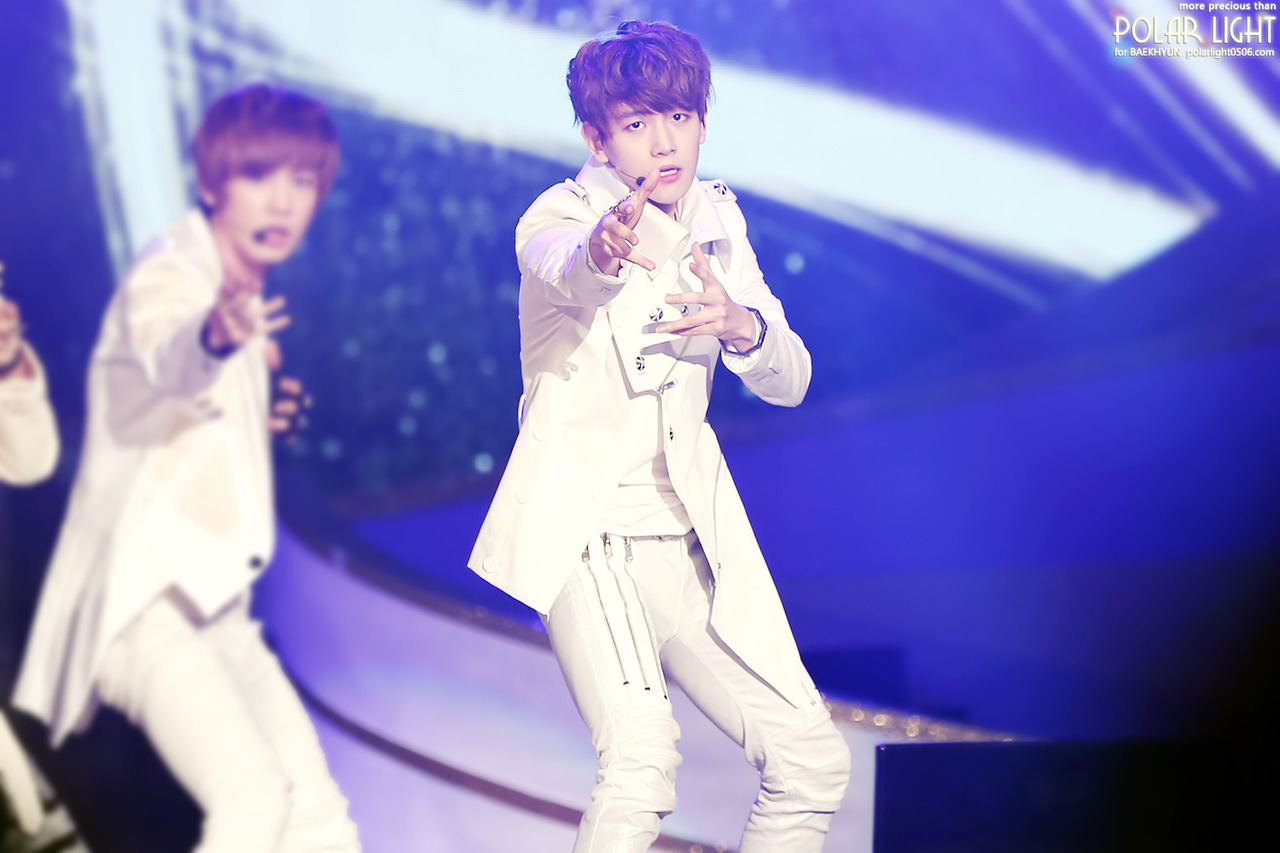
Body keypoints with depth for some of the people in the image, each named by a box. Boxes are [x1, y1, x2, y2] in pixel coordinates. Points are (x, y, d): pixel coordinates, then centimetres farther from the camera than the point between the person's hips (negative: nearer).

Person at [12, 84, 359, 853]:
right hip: (142, 603, -8)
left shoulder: (238, 300, 14)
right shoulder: (169, 277, -13)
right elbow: (164, 357, -40)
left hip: (217, 608, 8)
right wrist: (213, 340, -59)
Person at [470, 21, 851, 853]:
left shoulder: (718, 222, 9)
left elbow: (789, 381, 3)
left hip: (693, 543, 6)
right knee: (642, 760, -27)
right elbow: (561, 266, -33)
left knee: (814, 761, 5)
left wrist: (742, 327, -21)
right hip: (586, 530, -6)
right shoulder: (562, 213, -7)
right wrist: (600, 252, -59)